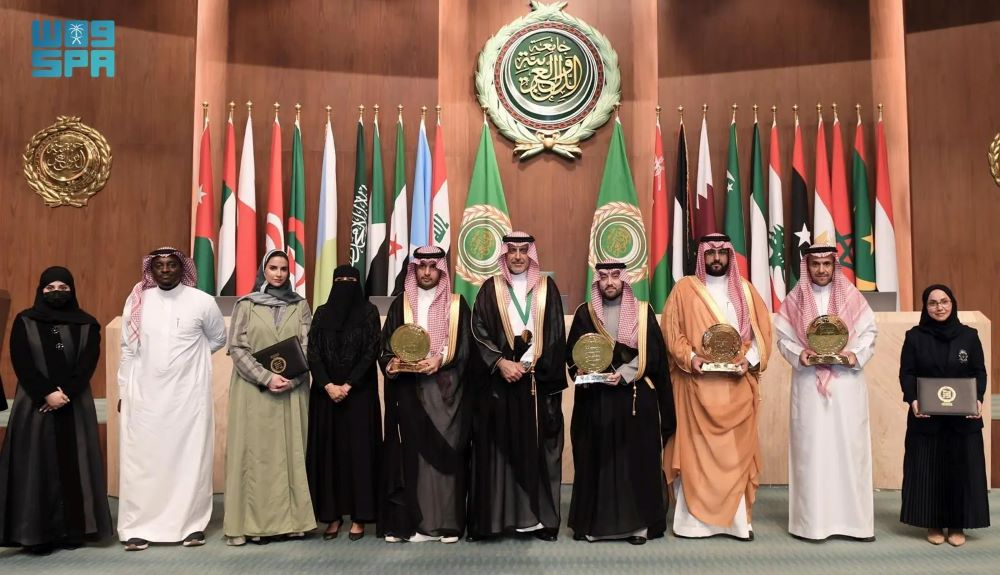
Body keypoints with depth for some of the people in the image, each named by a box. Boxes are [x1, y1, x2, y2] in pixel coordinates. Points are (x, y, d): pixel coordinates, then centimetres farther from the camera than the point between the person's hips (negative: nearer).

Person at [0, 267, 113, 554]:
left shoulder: (87, 324, 5)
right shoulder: (24, 322, 3)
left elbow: (88, 363, -4)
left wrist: (65, 393, -17)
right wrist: (47, 393, -16)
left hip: (75, 406, 1)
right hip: (35, 406, -1)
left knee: (73, 466, 3)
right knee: (36, 467, 0)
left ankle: (73, 530, 8)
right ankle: (37, 533, 5)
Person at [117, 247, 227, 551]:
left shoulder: (203, 302, -2)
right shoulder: (137, 301, 3)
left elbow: (218, 339, 14)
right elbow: (128, 350, 7)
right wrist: (124, 392, 7)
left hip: (189, 395, -1)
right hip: (144, 396, 2)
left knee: (190, 459, 4)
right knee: (141, 461, 3)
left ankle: (192, 525, 14)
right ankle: (138, 528, 12)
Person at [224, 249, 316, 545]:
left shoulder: (300, 305, 8)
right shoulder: (246, 305, 4)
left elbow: (308, 347, 3)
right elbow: (237, 348, -3)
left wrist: (292, 379, -13)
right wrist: (266, 378, -14)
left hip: (293, 390, 2)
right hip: (255, 391, -1)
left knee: (291, 451, 3)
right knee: (257, 452, -1)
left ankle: (292, 520, 8)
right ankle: (258, 523, 3)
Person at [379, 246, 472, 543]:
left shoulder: (457, 305, 8)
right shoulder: (400, 304, 11)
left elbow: (465, 347, 2)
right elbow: (386, 345, 8)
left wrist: (440, 360, -14)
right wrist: (391, 363, -13)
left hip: (445, 389, -1)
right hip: (408, 389, 1)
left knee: (446, 450, -3)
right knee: (411, 451, -1)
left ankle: (448, 521, 3)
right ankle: (411, 521, 5)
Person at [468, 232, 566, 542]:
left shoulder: (547, 288, 8)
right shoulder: (490, 289, 6)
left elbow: (556, 335, 3)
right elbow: (478, 332, -1)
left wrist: (528, 365, -7)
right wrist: (501, 362, -14)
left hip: (539, 382, 1)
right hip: (498, 381, 0)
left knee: (537, 448, 1)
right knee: (498, 448, 0)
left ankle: (539, 517, 8)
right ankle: (497, 516, 7)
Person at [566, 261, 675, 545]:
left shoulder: (643, 312, 5)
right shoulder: (584, 313, 8)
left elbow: (652, 353, -3)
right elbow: (572, 354, 5)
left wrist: (624, 374, -15)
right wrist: (581, 371, -15)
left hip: (636, 398, -1)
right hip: (595, 399, 1)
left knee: (637, 458, 0)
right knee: (595, 458, 2)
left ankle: (638, 523, 8)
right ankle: (592, 521, 11)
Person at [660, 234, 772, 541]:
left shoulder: (745, 290, 13)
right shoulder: (685, 288, 6)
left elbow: (762, 331, 8)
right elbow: (670, 330, 1)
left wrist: (750, 360, -8)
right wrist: (689, 357, -14)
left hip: (737, 383, 2)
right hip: (697, 384, -2)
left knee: (737, 450, 2)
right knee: (697, 449, -1)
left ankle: (739, 519, 9)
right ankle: (694, 519, 4)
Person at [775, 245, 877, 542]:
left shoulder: (852, 296, 5)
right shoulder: (794, 300, 5)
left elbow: (869, 331, 4)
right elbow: (783, 338, 4)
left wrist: (856, 355, -13)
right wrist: (799, 354, -14)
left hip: (847, 383, 0)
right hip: (809, 384, 0)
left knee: (849, 446, 2)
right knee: (811, 449, 0)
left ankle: (855, 518, 11)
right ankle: (813, 520, 7)